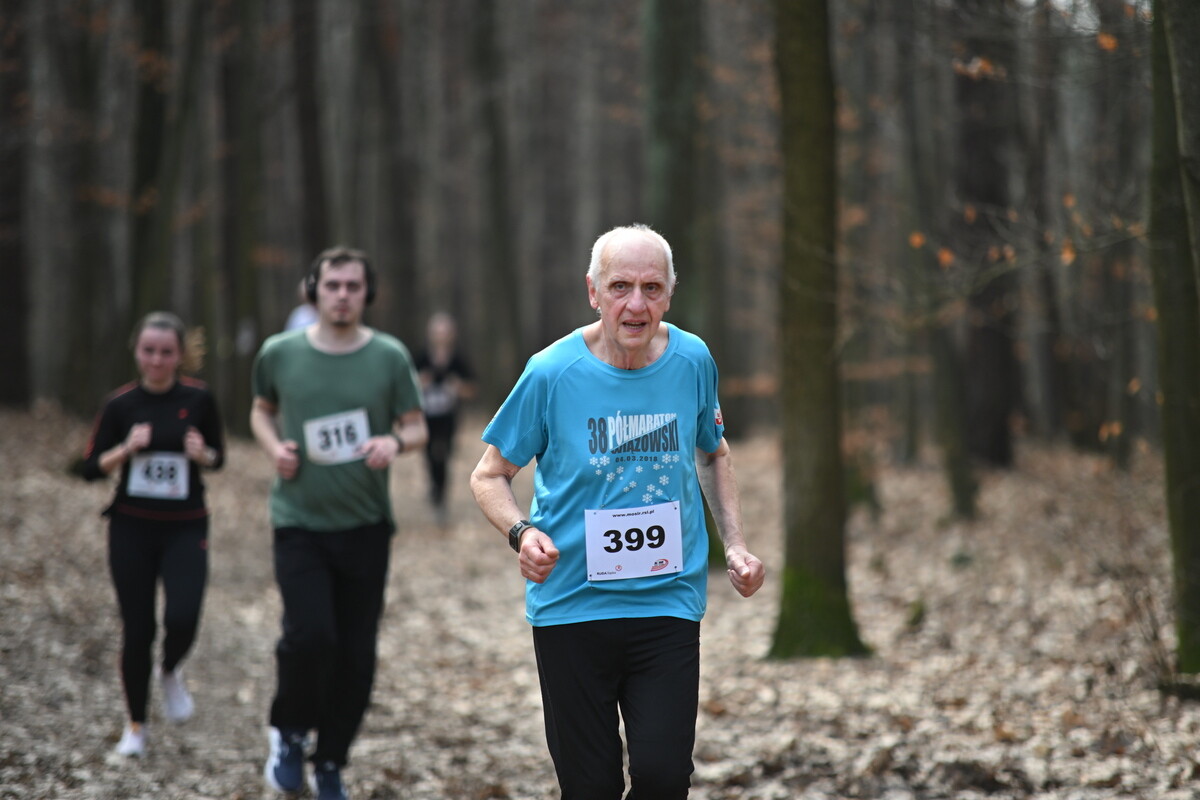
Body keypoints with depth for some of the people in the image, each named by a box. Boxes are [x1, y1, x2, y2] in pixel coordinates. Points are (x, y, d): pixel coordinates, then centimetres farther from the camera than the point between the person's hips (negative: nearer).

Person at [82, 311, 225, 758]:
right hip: (132, 528, 1)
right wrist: (126, 449, -17)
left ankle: (170, 673, 18)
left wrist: (201, 454, -14)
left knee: (182, 619, -17)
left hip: (186, 529, 0)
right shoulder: (121, 404, -3)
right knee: (137, 630, 2)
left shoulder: (198, 400, -3)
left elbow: (217, 458, 8)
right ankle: (136, 726, 20)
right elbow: (91, 467, 1)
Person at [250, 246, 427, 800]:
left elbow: (417, 427, 5)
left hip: (365, 526, 1)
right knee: (310, 635, -20)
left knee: (356, 655, 4)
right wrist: (273, 445, -3)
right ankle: (289, 732, 9)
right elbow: (262, 410, 18)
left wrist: (395, 442, -17)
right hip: (299, 521, -1)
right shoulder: (280, 353, 0)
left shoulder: (389, 356, -1)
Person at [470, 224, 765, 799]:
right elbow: (489, 476, 2)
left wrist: (734, 544, 7)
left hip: (669, 602, 2)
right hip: (571, 606, -1)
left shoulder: (692, 361, 0)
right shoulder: (552, 373, -8)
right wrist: (521, 532, -19)